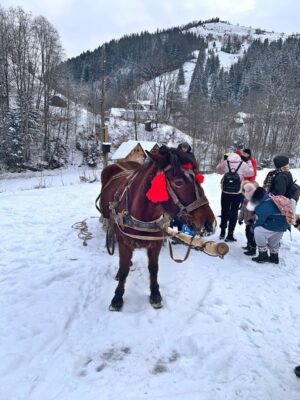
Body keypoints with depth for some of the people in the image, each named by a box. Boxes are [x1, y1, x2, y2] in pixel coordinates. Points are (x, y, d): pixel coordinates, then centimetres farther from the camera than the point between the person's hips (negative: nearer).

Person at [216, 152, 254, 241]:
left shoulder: (225, 163, -7)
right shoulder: (243, 164, -11)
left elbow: (218, 170, 11)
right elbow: (250, 173, 5)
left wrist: (223, 159, 19)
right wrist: (249, 162, 14)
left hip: (225, 192, 2)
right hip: (237, 193, -2)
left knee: (224, 211, 15)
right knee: (234, 212, 6)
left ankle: (222, 232, 24)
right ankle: (230, 235, 7)